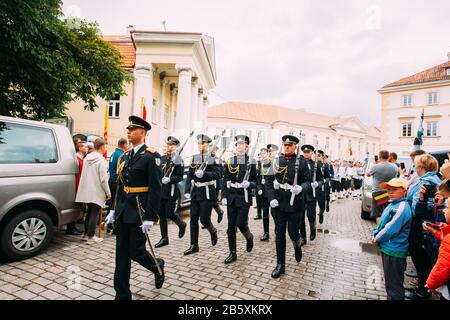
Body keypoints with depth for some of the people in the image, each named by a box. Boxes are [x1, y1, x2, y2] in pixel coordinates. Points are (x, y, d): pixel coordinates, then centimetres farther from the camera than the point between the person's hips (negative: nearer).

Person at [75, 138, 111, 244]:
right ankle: (90, 236, 7)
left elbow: (84, 175, 14)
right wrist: (108, 192, -8)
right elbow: (103, 179, -17)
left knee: (89, 212, 18)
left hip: (87, 191, 8)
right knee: (94, 214, 1)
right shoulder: (101, 160, -16)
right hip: (97, 192, -8)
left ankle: (86, 234, 27)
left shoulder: (87, 158, 7)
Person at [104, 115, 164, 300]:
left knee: (136, 252, 2)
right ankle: (122, 294, 26)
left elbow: (155, 189, -16)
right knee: (121, 254, 12)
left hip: (139, 213, -7)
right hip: (123, 213, 7)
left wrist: (150, 218, -19)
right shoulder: (125, 156, 11)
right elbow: (120, 186, 17)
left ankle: (158, 267, 33)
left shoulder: (151, 156, -12)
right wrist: (114, 210, 15)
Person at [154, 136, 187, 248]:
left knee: (169, 213, -3)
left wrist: (169, 179, -24)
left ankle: (182, 225, 29)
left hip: (171, 191, -5)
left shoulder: (178, 160, -7)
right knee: (161, 215, 8)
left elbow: (180, 177, -10)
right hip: (161, 190, 6)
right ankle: (164, 238, 21)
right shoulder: (162, 158, 9)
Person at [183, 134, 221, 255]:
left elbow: (217, 174, -14)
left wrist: (203, 173, -28)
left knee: (204, 219, -3)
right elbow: (189, 175, 7)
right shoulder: (194, 158, 8)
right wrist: (187, 191, -1)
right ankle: (194, 245, 19)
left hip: (208, 192, -5)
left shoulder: (213, 158, -5)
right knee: (193, 219, 7)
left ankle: (213, 232, 30)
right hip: (195, 192, 5)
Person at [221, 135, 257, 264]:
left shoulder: (251, 162, -3)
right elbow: (225, 180, 5)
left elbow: (255, 181, 1)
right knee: (231, 226, 6)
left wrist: (249, 184, -20)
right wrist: (224, 196, -1)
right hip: (231, 197, 3)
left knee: (241, 224, -5)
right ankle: (232, 253, 20)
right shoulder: (230, 161, 4)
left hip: (244, 198, -3)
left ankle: (249, 237, 30)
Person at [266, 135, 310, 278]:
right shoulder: (276, 161, 3)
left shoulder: (302, 162, -1)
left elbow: (307, 181, -2)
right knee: (279, 234, 7)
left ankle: (298, 246, 43)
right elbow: (268, 181, 3)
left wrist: (301, 188, -25)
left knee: (293, 232, 6)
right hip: (278, 203, 2)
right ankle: (280, 264, 21)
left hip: (295, 204, -2)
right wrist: (271, 198, -9)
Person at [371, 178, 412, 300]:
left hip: (394, 251, -9)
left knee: (394, 285, 5)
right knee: (390, 282, 25)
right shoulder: (392, 204, 9)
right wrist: (375, 234, 2)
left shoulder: (402, 208, -22)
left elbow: (391, 229, -25)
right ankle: (391, 296, 40)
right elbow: (382, 223, 16)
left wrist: (377, 238, -11)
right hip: (388, 248, 9)